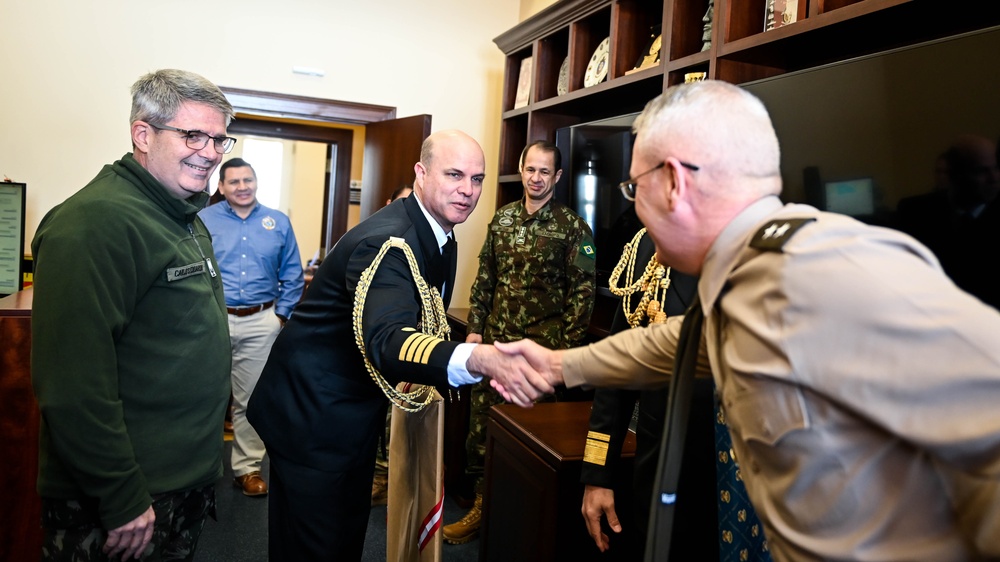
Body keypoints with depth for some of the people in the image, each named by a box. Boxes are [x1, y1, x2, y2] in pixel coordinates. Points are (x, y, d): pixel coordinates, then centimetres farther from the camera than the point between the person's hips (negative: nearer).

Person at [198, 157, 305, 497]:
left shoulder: (279, 222, 6)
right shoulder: (203, 220, 1)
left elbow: (292, 276, 8)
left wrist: (282, 314, 2)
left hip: (261, 323, 1)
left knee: (251, 399, 10)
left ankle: (247, 467, 23)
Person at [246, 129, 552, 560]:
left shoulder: (440, 235, 3)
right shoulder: (388, 241, -28)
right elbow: (385, 341, -45)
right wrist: (479, 359, -61)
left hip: (356, 415, 9)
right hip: (312, 416, -9)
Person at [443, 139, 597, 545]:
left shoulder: (572, 227, -7)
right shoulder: (502, 218, 8)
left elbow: (582, 292, -7)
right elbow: (484, 277, 12)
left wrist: (568, 347, -10)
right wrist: (475, 327, 8)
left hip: (542, 345, -4)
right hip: (495, 340, 5)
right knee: (481, 422, 10)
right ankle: (483, 504, 27)